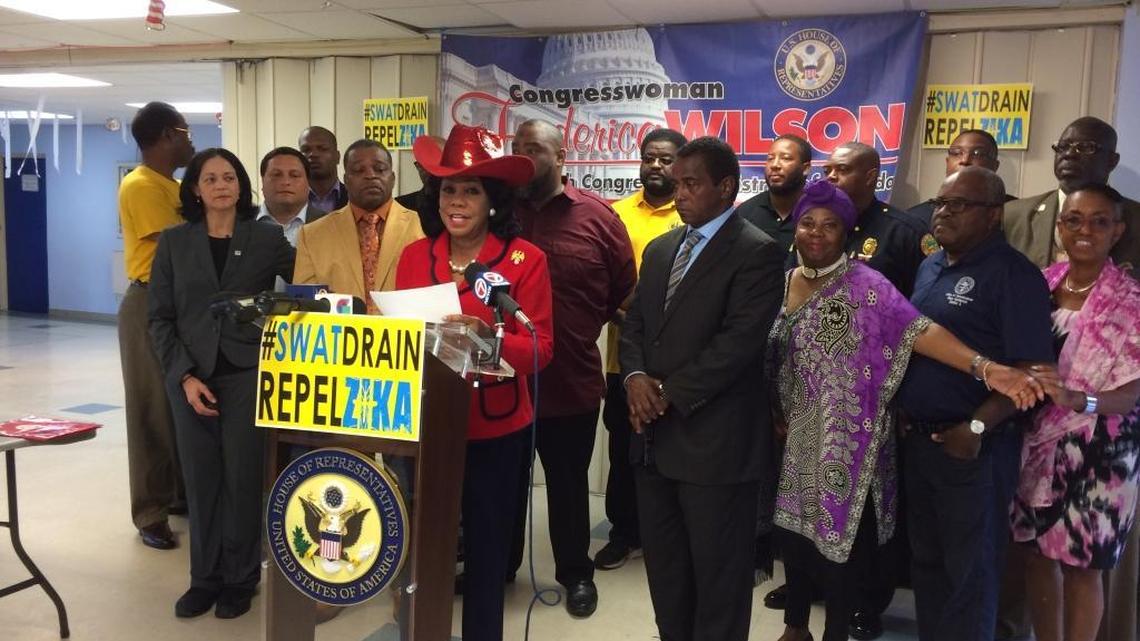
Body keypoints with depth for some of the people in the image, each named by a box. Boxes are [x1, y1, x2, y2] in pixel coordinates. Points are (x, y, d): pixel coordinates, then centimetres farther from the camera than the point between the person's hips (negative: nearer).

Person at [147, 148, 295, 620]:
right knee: (200, 480, 6)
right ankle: (204, 578, 20)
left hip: (248, 374, -1)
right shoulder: (174, 242, 6)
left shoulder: (267, 238, 2)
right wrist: (184, 375, -7)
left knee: (242, 478, 2)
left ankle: (239, 580, 17)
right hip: (191, 376, 2)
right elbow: (160, 317, 3)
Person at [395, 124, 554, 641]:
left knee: (486, 545, 11)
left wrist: (487, 337, -28)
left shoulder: (526, 259, -9)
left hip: (494, 428, -2)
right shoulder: (414, 255, 2)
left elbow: (539, 348, -12)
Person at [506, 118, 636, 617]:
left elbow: (626, 292, 1)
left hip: (572, 380, -2)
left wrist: (585, 330, 0)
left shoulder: (597, 216, -5)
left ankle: (576, 573, 34)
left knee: (569, 484, 15)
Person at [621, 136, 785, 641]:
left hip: (715, 439, -7)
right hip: (655, 434, 7)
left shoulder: (757, 252, -9)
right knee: (664, 565, 18)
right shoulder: (659, 249, 15)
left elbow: (739, 342, -17)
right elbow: (634, 324, 14)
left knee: (718, 574, 7)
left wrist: (670, 393, -15)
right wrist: (635, 377, -6)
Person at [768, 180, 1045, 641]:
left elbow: (917, 329, -25)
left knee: (839, 535, 4)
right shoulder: (782, 283, 5)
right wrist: (774, 413, 2)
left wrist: (984, 367, -37)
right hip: (794, 438, 5)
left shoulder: (863, 284, -12)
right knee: (795, 531, 15)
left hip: (842, 441, -5)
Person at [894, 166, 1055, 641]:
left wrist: (977, 427, -22)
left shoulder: (1013, 274, -13)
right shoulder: (930, 267, 10)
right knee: (925, 559, 19)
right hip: (917, 439, 7)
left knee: (968, 570, 9)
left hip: (973, 448, -7)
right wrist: (901, 409, 7)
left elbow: (1034, 369, -18)